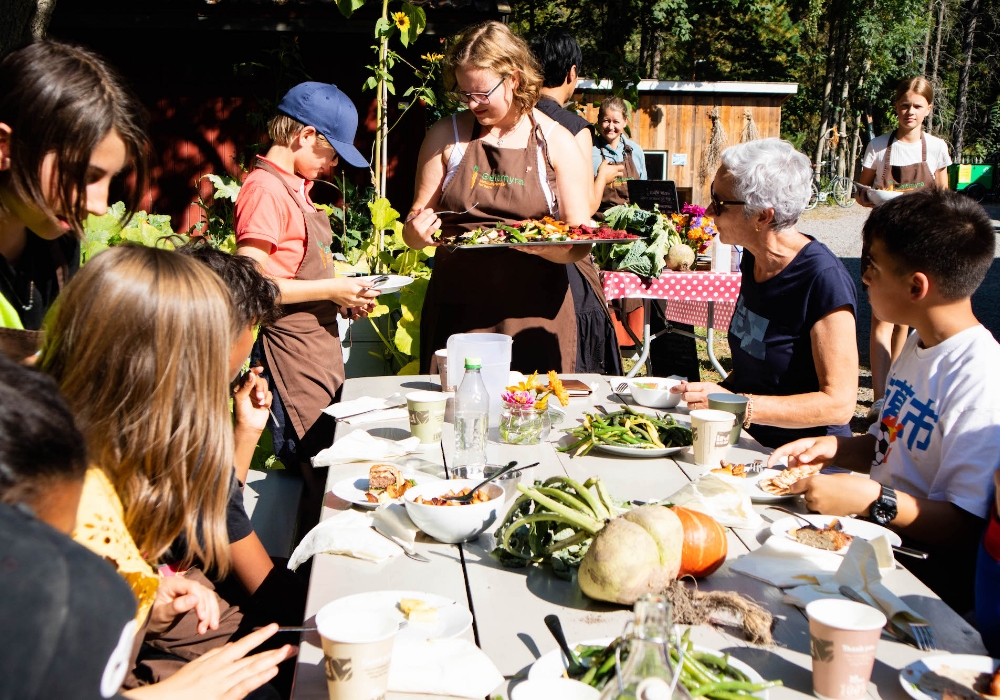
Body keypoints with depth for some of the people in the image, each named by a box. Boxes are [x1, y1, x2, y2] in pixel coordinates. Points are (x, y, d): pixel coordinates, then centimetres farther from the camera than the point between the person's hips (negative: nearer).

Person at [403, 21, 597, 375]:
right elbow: (413, 231, 8)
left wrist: (542, 244, -20)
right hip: (457, 309, 1)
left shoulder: (558, 144, 2)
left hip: (534, 311, -1)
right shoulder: (446, 136, 7)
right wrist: (416, 230, -15)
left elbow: (580, 246, -1)